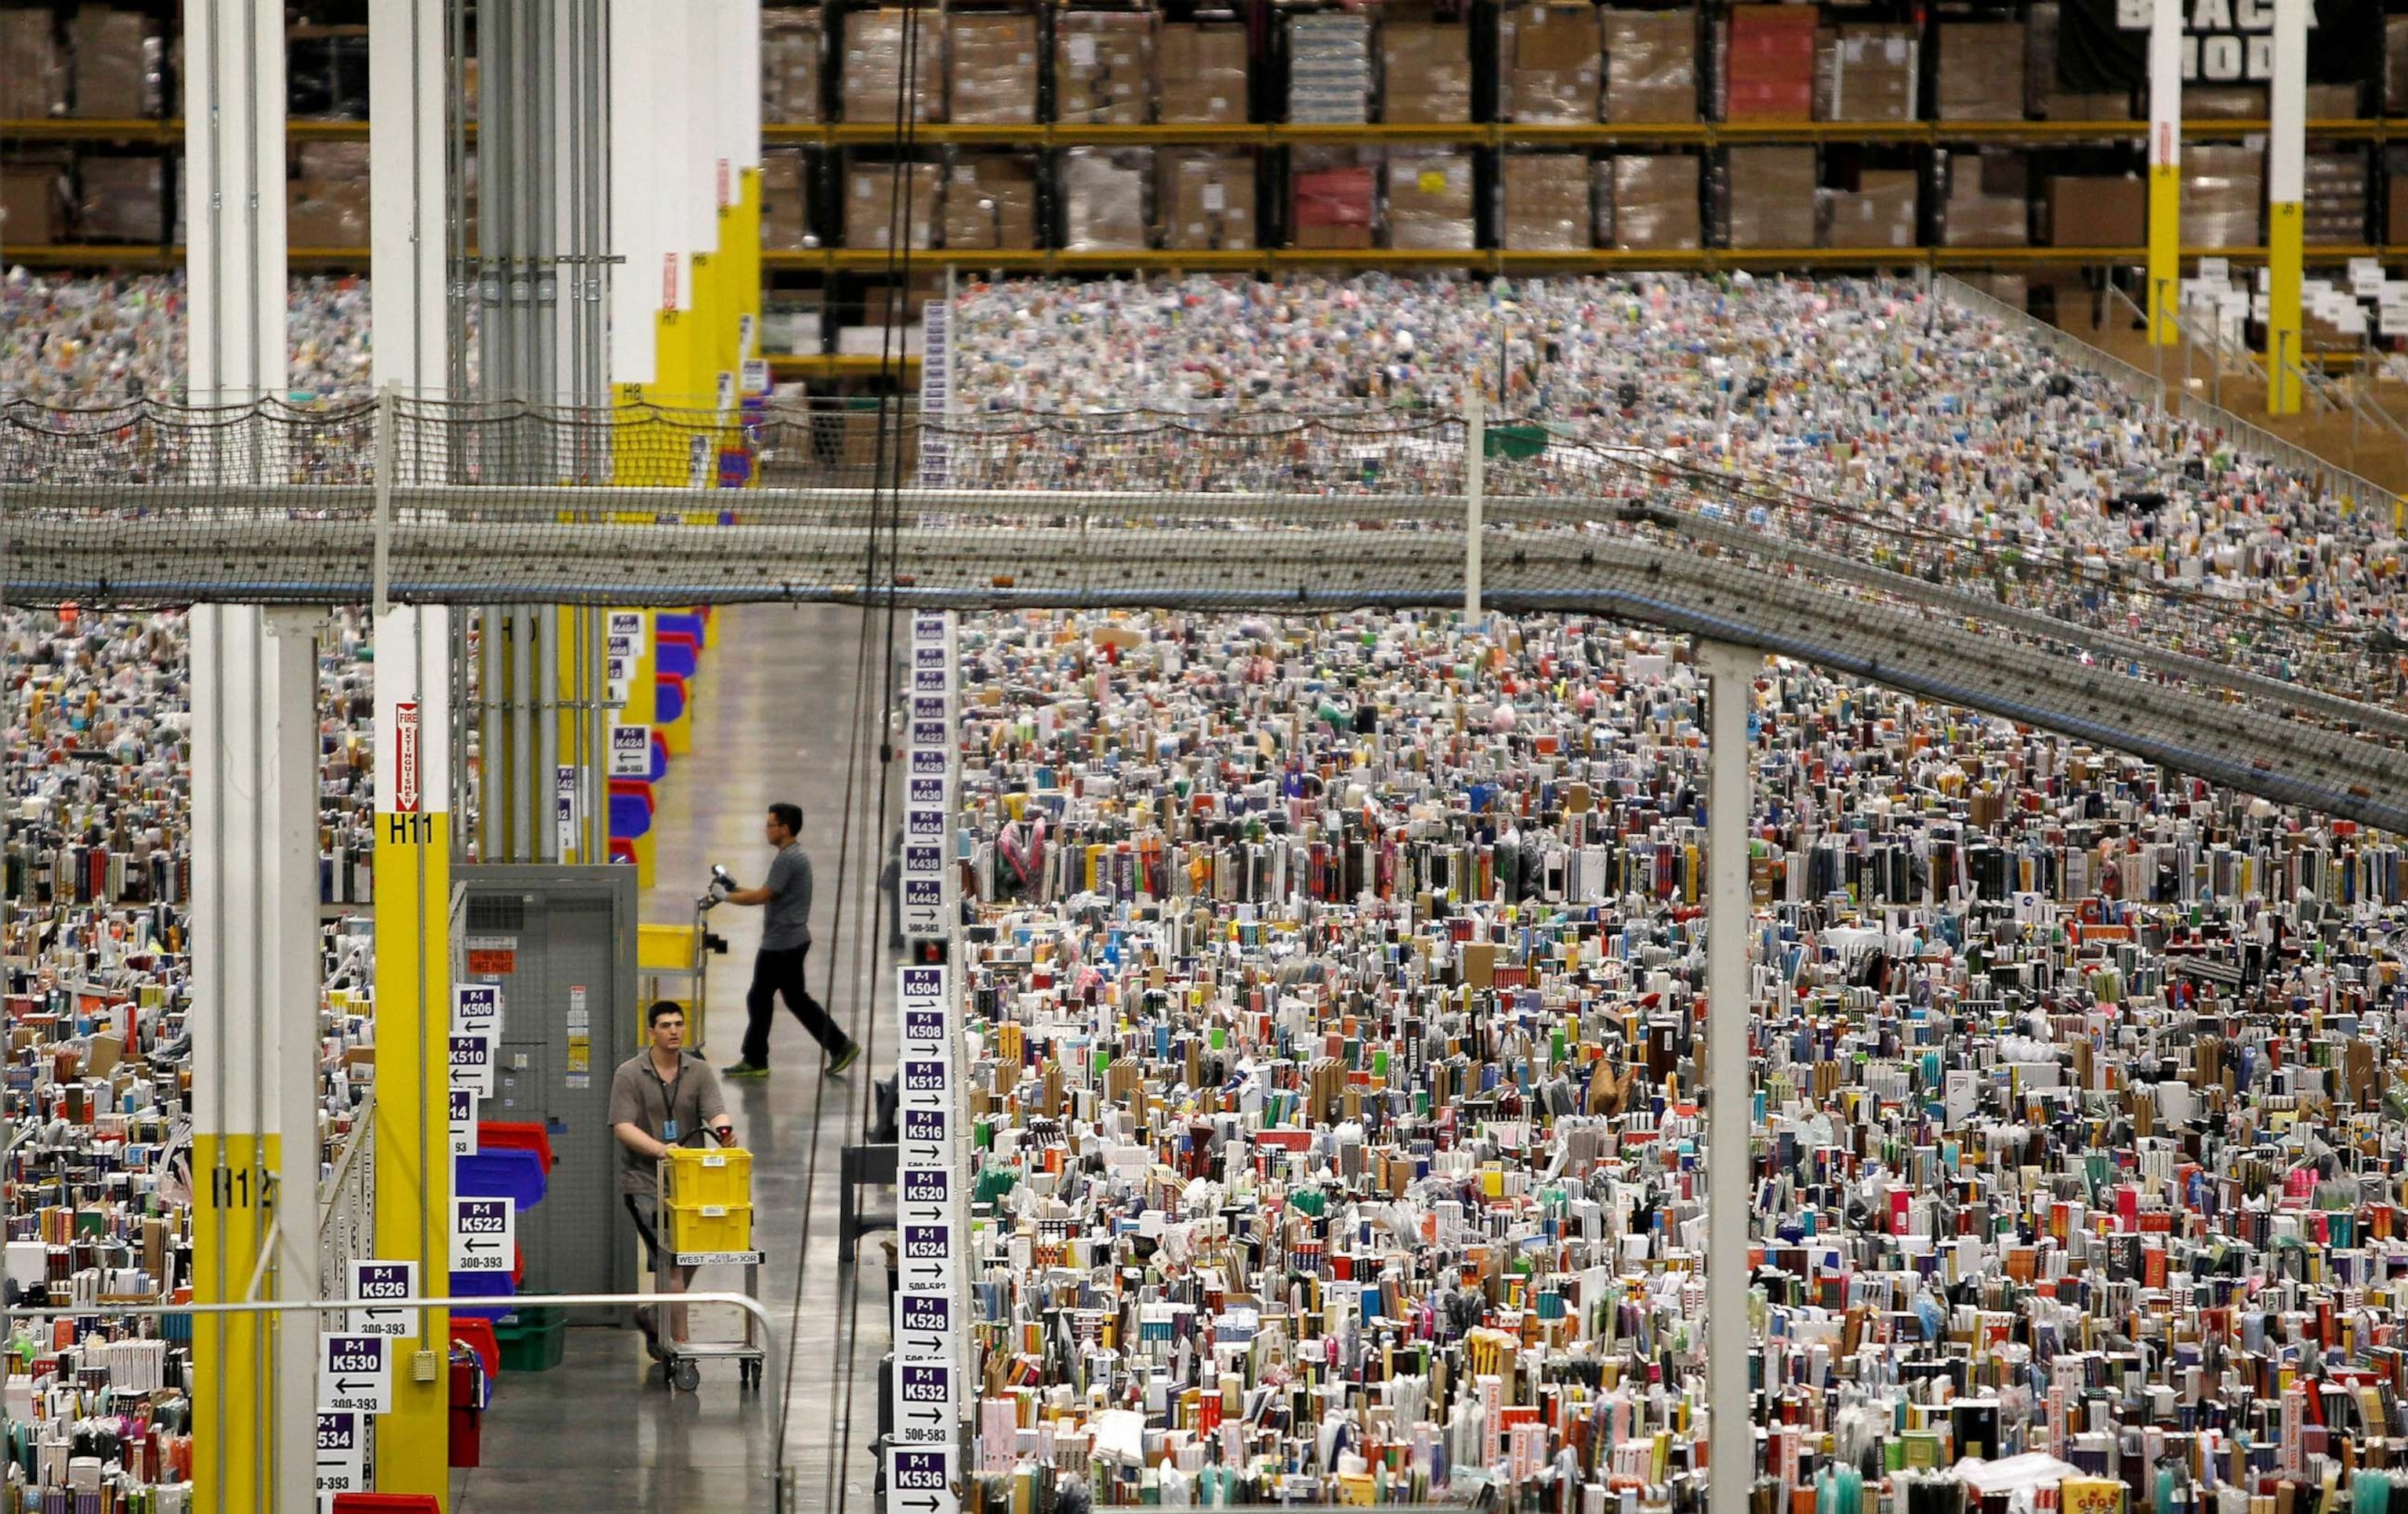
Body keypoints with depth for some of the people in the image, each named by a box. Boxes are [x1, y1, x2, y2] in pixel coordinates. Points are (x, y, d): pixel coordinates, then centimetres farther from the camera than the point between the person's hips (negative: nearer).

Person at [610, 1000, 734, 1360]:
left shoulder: (698, 1071, 6)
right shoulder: (629, 1075, -3)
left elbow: (716, 1111, -6)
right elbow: (623, 1126, -12)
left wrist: (723, 1129, -31)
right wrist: (659, 1149, -28)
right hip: (645, 1182, -5)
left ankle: (654, 1317, 36)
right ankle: (680, 1342, -11)